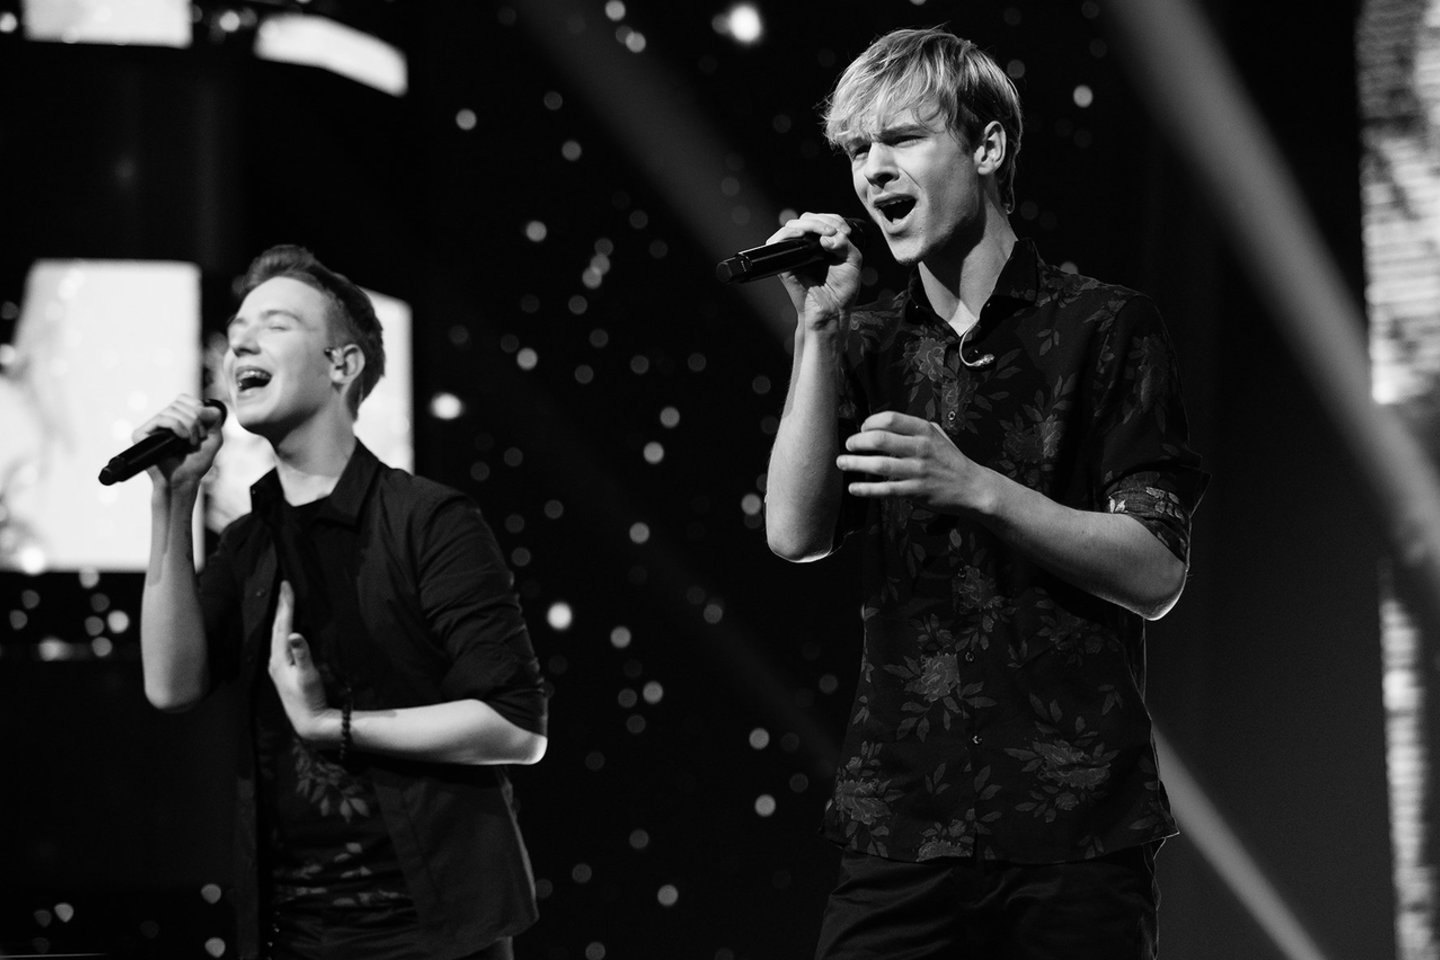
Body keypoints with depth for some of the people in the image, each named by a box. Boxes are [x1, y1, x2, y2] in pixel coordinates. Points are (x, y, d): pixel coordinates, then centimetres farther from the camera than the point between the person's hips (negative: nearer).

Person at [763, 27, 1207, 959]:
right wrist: (819, 328, -5)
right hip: (897, 829, 3)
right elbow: (796, 534, 1)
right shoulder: (868, 348, 14)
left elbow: (1157, 576, -6)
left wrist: (977, 488, -18)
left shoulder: (1103, 326, 1)